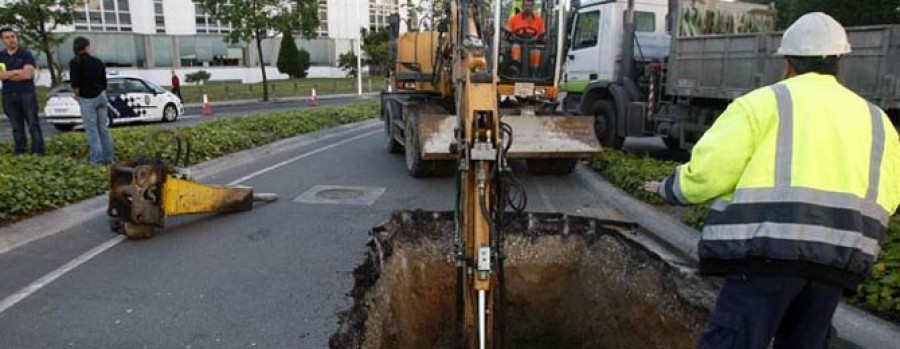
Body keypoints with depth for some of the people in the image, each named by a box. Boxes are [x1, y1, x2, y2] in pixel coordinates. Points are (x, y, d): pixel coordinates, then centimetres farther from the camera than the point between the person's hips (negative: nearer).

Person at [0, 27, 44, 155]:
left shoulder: (26, 54, 0)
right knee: (16, 125, 7)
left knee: (33, 123, -2)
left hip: (27, 94, -3)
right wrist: (18, 71, -10)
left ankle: (38, 150, 0)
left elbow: (28, 74, -11)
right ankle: (20, 150, 12)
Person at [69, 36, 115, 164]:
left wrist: (77, 94, 0)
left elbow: (75, 82, -15)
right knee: (103, 128, 11)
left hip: (87, 99, -4)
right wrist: (102, 94, 15)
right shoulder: (98, 61, 7)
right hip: (101, 96, 4)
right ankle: (108, 156, 14)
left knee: (91, 129, -1)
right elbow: (104, 81, 9)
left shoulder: (75, 62, -8)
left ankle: (97, 158, -3)